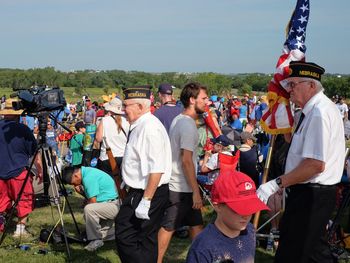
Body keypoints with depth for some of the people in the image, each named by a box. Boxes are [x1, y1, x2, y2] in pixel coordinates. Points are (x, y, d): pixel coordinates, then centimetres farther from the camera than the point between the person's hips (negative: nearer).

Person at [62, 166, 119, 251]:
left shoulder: (89, 178, -22)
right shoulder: (87, 171, 8)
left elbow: (93, 202, -20)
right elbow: (90, 196, 17)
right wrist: (81, 191, -1)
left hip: (114, 205, -11)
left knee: (89, 209, -32)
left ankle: (96, 240, -16)